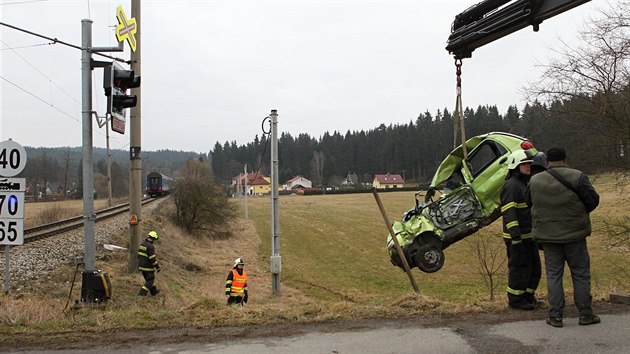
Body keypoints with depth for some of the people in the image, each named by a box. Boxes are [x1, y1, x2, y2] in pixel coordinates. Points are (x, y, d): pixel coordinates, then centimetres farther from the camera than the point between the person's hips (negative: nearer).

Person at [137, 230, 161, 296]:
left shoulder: (142, 244, 5)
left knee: (148, 279, 22)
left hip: (141, 265, 9)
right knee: (150, 280, 5)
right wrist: (157, 267, -15)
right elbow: (153, 258, -23)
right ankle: (142, 292, -2)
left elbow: (139, 254, 14)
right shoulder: (150, 246, -22)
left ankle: (154, 291, 35)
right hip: (148, 266, -9)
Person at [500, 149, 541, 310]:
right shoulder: (511, 186, -16)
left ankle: (528, 296, 28)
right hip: (517, 237, -9)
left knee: (534, 268, 15)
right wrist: (515, 236, -27)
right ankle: (515, 299, 10)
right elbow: (508, 213, -22)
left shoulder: (527, 183, 16)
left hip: (529, 235, 10)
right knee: (519, 268, -1)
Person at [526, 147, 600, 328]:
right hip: (574, 234, -2)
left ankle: (555, 315, 7)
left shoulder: (535, 181, 0)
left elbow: (529, 202, 11)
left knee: (553, 274, 7)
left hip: (548, 235, 2)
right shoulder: (577, 177, -10)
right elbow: (593, 200, -6)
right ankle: (585, 314, 14)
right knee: (581, 274, 9)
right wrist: (579, 211, 12)